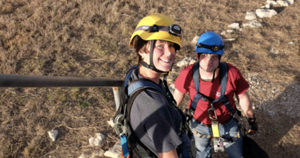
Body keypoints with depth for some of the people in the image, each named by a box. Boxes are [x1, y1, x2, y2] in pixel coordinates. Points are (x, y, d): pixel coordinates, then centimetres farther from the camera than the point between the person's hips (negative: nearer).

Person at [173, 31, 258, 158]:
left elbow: (242, 97, -11)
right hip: (199, 125, 1)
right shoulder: (188, 74, -29)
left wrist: (251, 119, 3)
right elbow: (178, 95, -9)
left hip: (227, 124, 0)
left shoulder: (232, 73, -29)